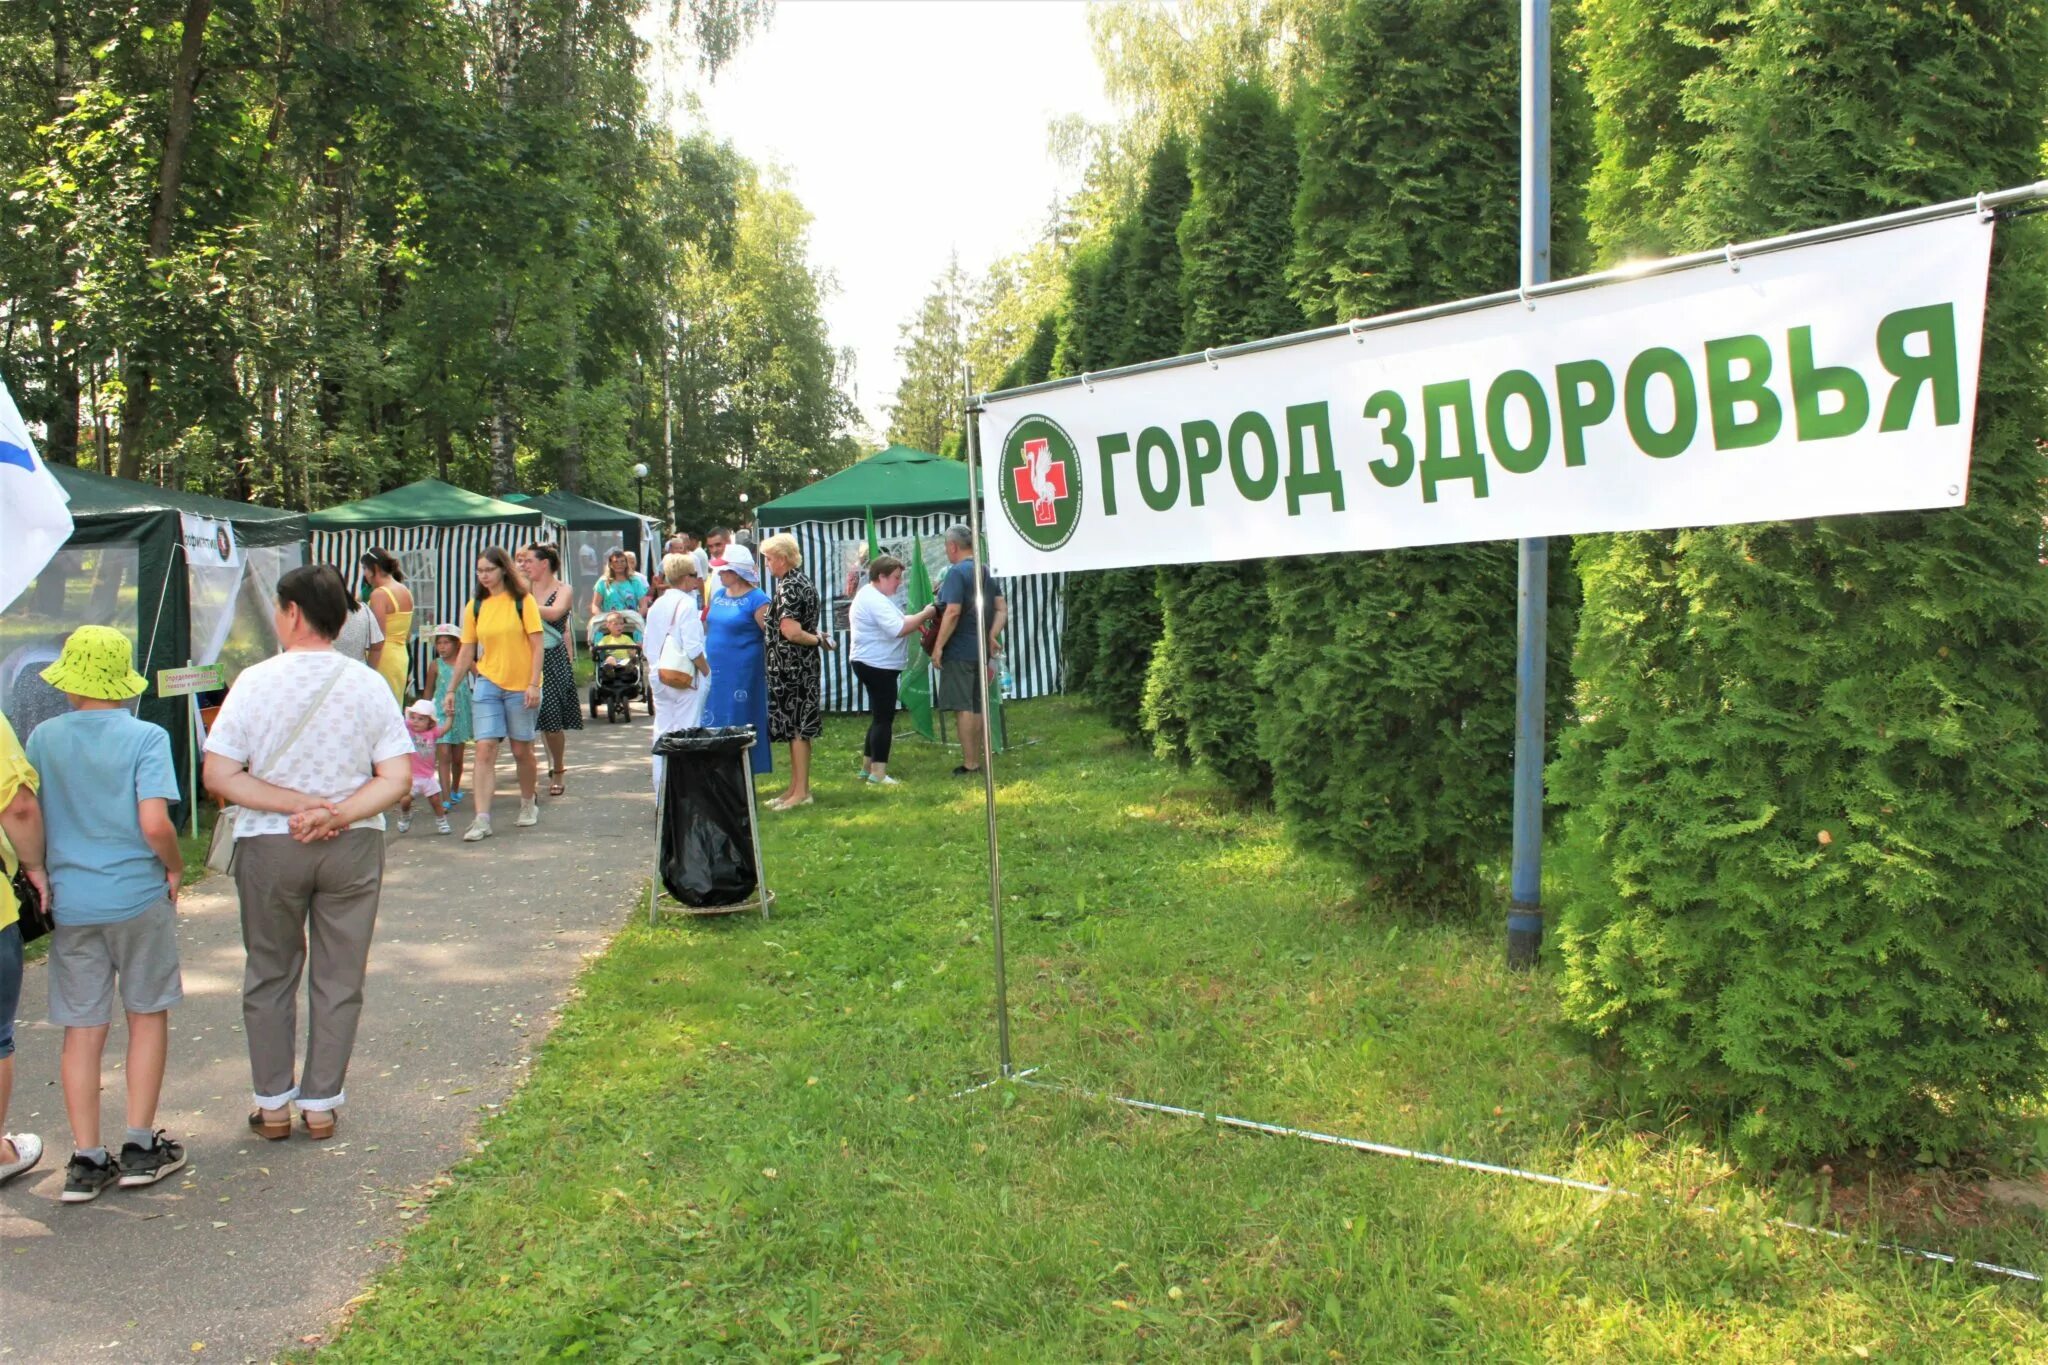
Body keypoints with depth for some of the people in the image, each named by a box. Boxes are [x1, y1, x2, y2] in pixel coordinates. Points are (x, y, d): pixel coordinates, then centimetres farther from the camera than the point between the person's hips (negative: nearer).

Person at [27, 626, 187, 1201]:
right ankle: (141, 1146, 16)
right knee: (148, 1015, 12)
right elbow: (154, 824, -20)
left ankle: (87, 1159, 13)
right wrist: (175, 869, -2)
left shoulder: (43, 738, 0)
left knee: (82, 1029, 9)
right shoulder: (145, 737, -12)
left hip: (70, 901, 3)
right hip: (138, 895, -3)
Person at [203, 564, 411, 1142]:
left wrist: (294, 804, -12)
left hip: (267, 847, 0)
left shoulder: (255, 681, -9)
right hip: (353, 847, 1)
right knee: (338, 979, 11)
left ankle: (272, 1104, 23)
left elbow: (219, 776, -11)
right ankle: (321, 1104, 18)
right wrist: (338, 814, -13)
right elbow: (398, 778, -10)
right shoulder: (368, 684, -6)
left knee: (270, 975, 16)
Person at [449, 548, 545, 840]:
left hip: (521, 686, -2)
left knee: (522, 750, 9)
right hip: (488, 684, 2)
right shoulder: (475, 606, 5)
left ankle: (529, 803, 31)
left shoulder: (523, 601, -5)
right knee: (485, 749, -8)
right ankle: (482, 819, -10)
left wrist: (534, 684, -13)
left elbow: (536, 645, -6)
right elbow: (466, 652, 9)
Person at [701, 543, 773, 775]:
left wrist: (769, 668, -12)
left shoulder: (757, 600, -10)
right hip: (715, 671, 7)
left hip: (742, 674, -7)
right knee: (713, 725, 8)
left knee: (740, 725, -1)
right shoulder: (718, 596, 13)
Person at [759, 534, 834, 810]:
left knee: (795, 728, -4)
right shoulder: (802, 582, 13)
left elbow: (791, 632, -23)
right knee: (797, 728, 13)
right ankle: (796, 788, 20)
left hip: (790, 665, -10)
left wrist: (818, 639, -10)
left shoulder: (788, 587, -17)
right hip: (802, 664, 10)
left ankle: (801, 792, 1)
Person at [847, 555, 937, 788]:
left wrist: (920, 616, 3)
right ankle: (878, 772, -6)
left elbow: (896, 624, 18)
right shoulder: (874, 600, -18)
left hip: (876, 665, 11)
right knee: (884, 718, -8)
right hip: (877, 666, -11)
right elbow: (898, 629, -26)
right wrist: (924, 615, -16)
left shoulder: (873, 596, 17)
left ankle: (867, 766, 23)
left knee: (880, 717, 16)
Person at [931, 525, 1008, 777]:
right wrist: (992, 635, 5)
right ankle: (976, 760, 19)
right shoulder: (987, 572, 13)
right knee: (976, 707, 14)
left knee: (962, 708, -4)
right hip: (980, 650, 8)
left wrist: (938, 645, -17)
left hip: (959, 650, -8)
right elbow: (1002, 609, 10)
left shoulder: (957, 572, -13)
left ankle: (969, 764, -4)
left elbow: (953, 612, -21)